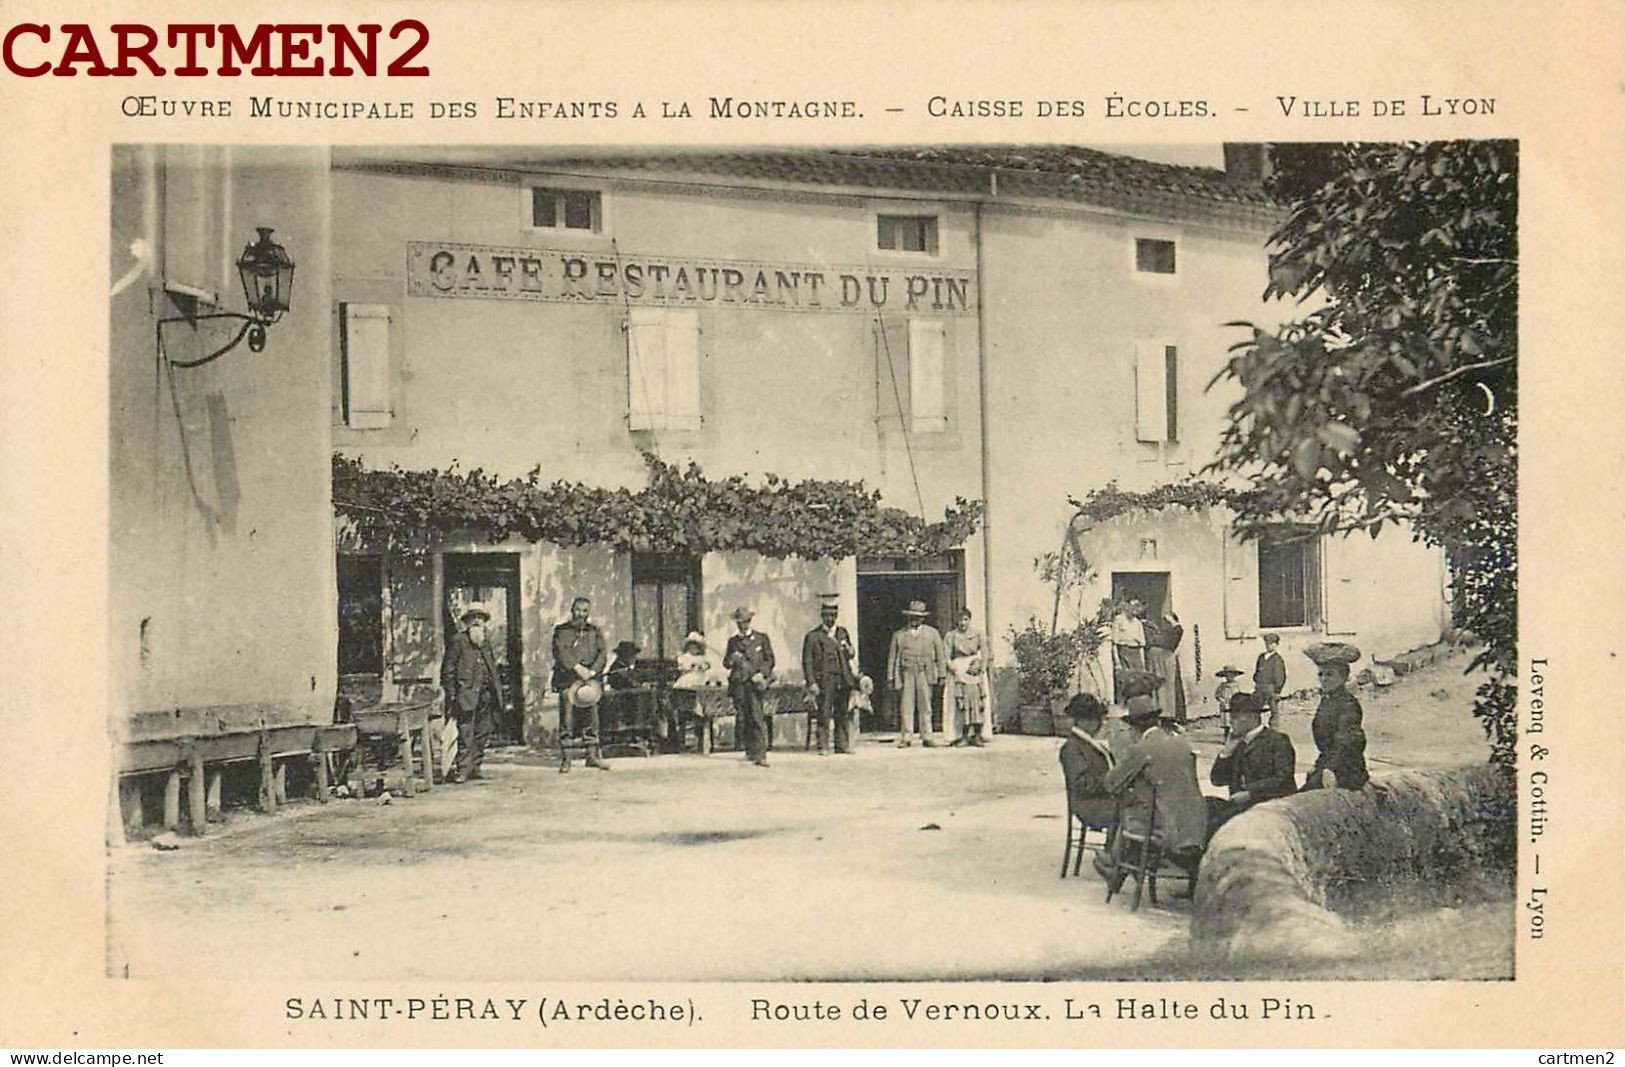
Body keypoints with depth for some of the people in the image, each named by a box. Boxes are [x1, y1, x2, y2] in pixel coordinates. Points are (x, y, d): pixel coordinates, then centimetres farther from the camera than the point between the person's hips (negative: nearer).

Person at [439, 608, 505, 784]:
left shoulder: (485, 643, 19)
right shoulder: (457, 641, -3)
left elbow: (493, 669, 23)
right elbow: (448, 670, -6)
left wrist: (499, 693, 16)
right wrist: (452, 695, -12)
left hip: (485, 696, 7)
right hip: (467, 695, -7)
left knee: (483, 733, 8)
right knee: (466, 735, -10)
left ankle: (474, 768, 16)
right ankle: (462, 770, -7)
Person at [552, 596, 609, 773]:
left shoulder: (595, 632, 16)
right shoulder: (561, 631, 10)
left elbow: (604, 652, 3)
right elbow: (559, 652, -5)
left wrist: (592, 671, -12)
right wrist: (577, 667, -17)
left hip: (589, 680, 2)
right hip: (567, 680, -2)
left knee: (591, 718, 0)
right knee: (566, 720, -6)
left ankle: (593, 755, 6)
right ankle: (565, 759, -3)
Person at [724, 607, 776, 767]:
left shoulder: (761, 638, 11)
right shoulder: (733, 641, 17)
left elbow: (769, 659, 8)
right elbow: (726, 663, 15)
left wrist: (761, 673, -9)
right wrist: (732, 659, -9)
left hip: (755, 683, -3)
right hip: (738, 683, 3)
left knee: (757, 718, -14)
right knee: (741, 719, 3)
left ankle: (760, 755, -19)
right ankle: (750, 751, 16)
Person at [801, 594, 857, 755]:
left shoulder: (842, 633, 16)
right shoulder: (812, 636, 1)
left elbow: (851, 655, 24)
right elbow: (807, 662, -2)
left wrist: (848, 650, -1)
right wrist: (811, 683, -10)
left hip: (843, 680, 4)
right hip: (824, 680, -4)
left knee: (842, 714, 6)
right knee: (824, 714, -7)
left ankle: (842, 745, 13)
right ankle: (823, 747, -3)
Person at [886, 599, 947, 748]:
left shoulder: (932, 633, 13)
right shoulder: (899, 635, 12)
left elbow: (941, 654, 12)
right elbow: (892, 657, 11)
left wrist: (942, 674, 4)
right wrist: (890, 677, 6)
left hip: (925, 674, 0)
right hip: (906, 674, 0)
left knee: (925, 707, 0)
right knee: (906, 707, -3)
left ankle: (926, 737, 5)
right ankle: (905, 738, 1)